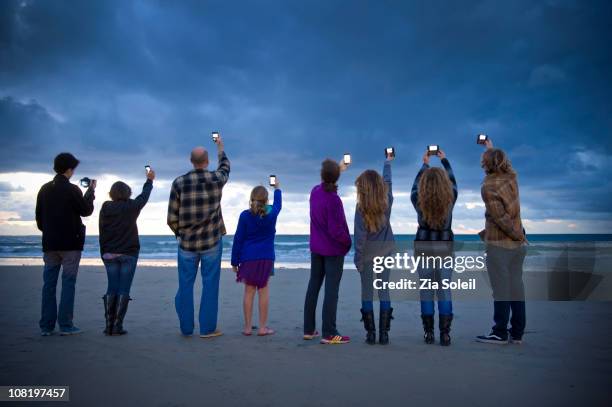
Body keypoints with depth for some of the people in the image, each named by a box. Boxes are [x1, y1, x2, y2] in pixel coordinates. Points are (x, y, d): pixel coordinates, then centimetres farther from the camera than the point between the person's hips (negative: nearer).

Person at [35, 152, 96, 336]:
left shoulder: (44, 189, 8)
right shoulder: (72, 190, -10)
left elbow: (39, 217, 13)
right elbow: (87, 210, 0)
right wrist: (91, 190, 11)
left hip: (49, 243, 5)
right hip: (70, 243, -5)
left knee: (49, 283, 8)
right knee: (68, 282, -1)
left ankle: (46, 326, 10)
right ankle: (65, 324, -2)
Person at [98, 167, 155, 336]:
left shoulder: (105, 209, 0)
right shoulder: (131, 207, -8)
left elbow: (102, 234, 4)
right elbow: (144, 196, 10)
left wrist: (104, 254, 13)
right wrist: (150, 179, 26)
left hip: (109, 254, 3)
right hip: (128, 254, -3)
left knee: (111, 289, 9)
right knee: (123, 290, 0)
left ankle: (109, 325, 8)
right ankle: (117, 326, 0)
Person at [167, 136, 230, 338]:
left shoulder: (179, 183, -6)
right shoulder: (216, 179, -6)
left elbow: (172, 218, -3)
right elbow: (225, 166, 20)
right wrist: (220, 147, 36)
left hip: (187, 242, 1)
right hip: (212, 241, -1)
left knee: (185, 284, 11)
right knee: (210, 284, 5)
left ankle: (186, 328, 19)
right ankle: (207, 328, 9)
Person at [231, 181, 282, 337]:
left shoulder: (245, 215, -3)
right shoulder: (272, 213, -1)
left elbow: (238, 239, -1)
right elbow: (278, 204, 24)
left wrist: (234, 261, 5)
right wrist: (277, 188, 42)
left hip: (248, 258, 0)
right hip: (266, 258, 0)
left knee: (249, 291, 5)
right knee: (264, 290, 4)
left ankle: (247, 327, 10)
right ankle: (263, 327, 6)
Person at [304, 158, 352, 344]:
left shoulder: (315, 191, -2)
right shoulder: (334, 200, -23)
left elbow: (325, 184, 24)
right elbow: (336, 231, -22)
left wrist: (339, 169, 34)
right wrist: (348, 242, -4)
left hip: (316, 248, 7)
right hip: (333, 250, -7)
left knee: (313, 286, 14)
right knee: (331, 290, -1)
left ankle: (308, 330, 22)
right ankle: (329, 334, 3)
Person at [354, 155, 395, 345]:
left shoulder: (361, 209, -15)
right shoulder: (387, 202, -5)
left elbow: (360, 238, -13)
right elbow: (388, 180, 14)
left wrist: (358, 260, -5)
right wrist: (388, 162, 31)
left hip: (368, 255, -3)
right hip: (385, 253, 4)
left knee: (367, 292, 5)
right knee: (384, 291, 7)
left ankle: (371, 333, 6)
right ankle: (384, 333, 7)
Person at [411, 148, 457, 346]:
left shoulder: (418, 200, -10)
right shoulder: (450, 199, -9)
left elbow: (415, 185, 11)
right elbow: (452, 180, 11)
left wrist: (425, 164, 25)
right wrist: (444, 160, 25)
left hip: (423, 248, 0)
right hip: (445, 248, 0)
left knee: (426, 290, 5)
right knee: (444, 290, 4)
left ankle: (428, 333, 8)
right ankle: (445, 334, 5)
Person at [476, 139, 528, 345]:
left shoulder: (488, 187, -16)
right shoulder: (511, 177, 3)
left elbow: (501, 218, -20)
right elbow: (504, 162, 28)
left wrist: (517, 235, -7)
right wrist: (492, 148, 41)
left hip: (498, 245, -7)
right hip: (518, 244, 7)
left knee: (501, 289, -1)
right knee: (517, 286, 10)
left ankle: (500, 333, 6)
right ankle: (518, 333, 17)